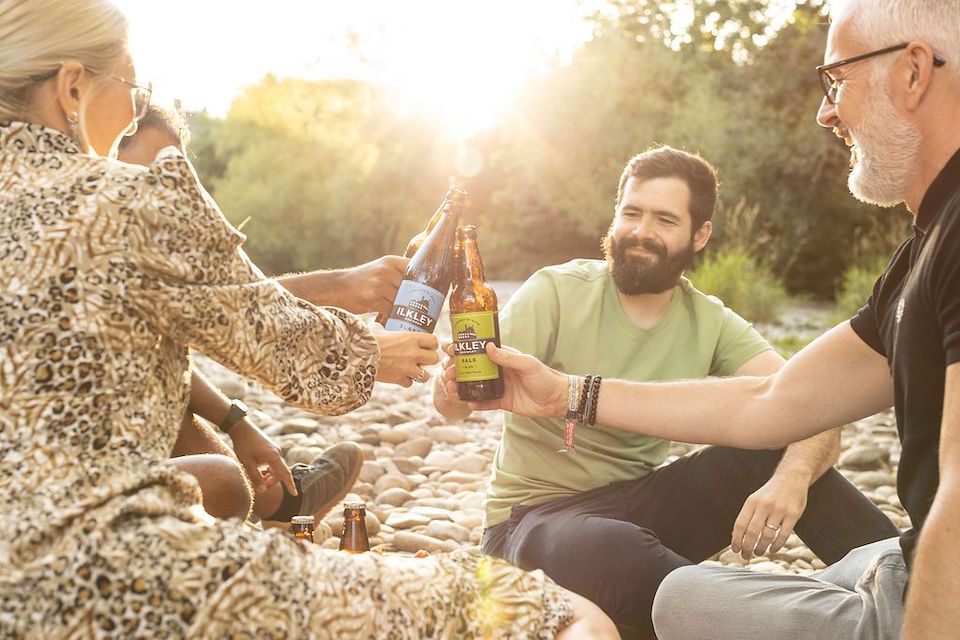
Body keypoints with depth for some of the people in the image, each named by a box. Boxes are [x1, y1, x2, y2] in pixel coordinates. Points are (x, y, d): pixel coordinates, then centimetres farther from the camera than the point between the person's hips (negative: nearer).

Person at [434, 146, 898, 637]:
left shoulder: (711, 324, 0)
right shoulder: (557, 292, -10)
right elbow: (456, 402, -20)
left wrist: (793, 476, -35)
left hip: (638, 507, 4)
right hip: (535, 516, -4)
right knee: (611, 549, -39)